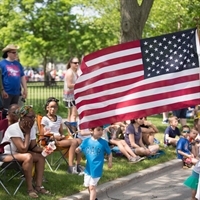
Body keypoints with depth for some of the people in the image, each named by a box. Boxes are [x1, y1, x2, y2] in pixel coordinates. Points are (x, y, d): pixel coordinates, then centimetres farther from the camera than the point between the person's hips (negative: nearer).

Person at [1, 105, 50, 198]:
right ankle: (30, 188, -25)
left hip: (19, 153, 8)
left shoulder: (31, 129, -4)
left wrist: (44, 149, -26)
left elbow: (34, 147, -5)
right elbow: (23, 149, -32)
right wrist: (27, 133, -24)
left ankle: (39, 186, -12)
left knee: (40, 157, -10)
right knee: (28, 157, -32)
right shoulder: (13, 129, -28)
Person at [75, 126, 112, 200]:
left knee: (92, 187, -3)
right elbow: (79, 150, 5)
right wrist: (77, 150, -17)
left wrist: (109, 162, -8)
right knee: (88, 185, 20)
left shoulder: (103, 142, -12)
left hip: (96, 169, -5)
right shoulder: (86, 141, -5)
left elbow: (109, 153, 1)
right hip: (88, 168, 5)